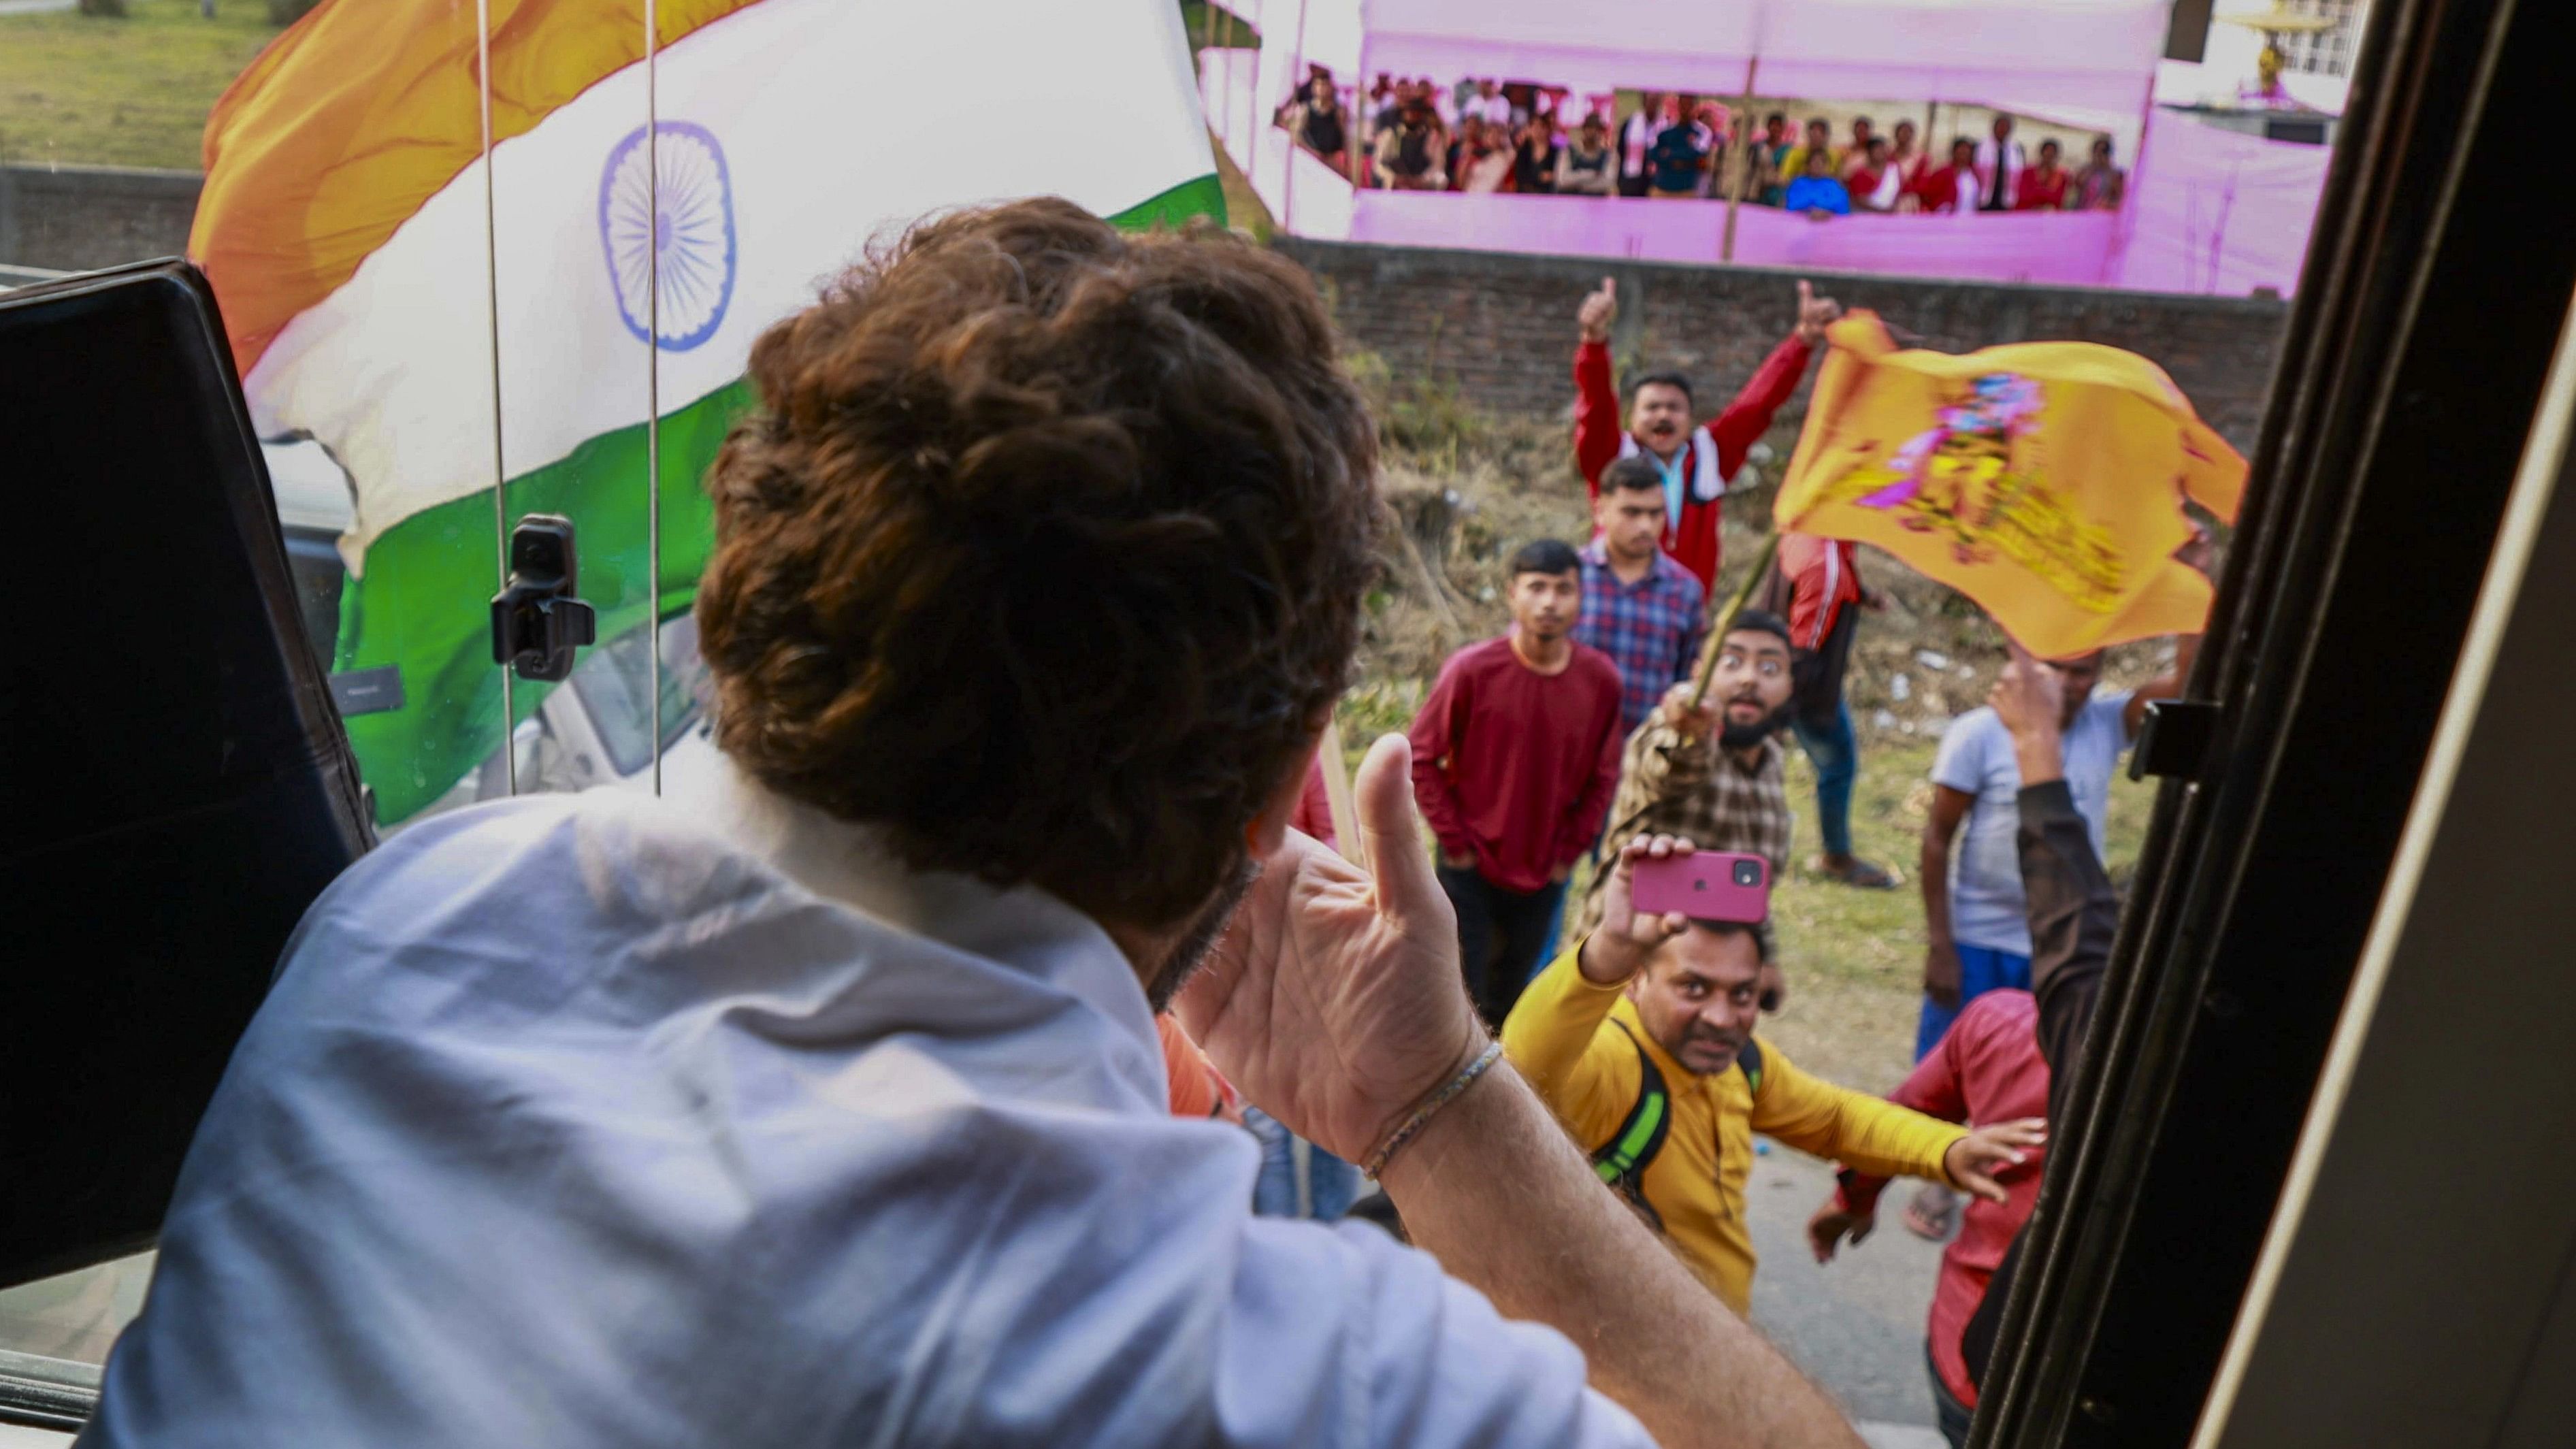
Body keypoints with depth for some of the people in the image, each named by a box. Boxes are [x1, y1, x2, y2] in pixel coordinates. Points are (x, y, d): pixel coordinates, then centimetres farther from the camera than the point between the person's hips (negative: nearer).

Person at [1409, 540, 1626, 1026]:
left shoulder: (1601, 679, -7)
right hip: (1470, 869, -3)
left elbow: (1602, 776, 5)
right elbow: (1421, 757, -9)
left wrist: (1569, 852, 2)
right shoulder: (1473, 669, -17)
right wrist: (1455, 842, -9)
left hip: (1544, 875, 3)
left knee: (1507, 999, 19)